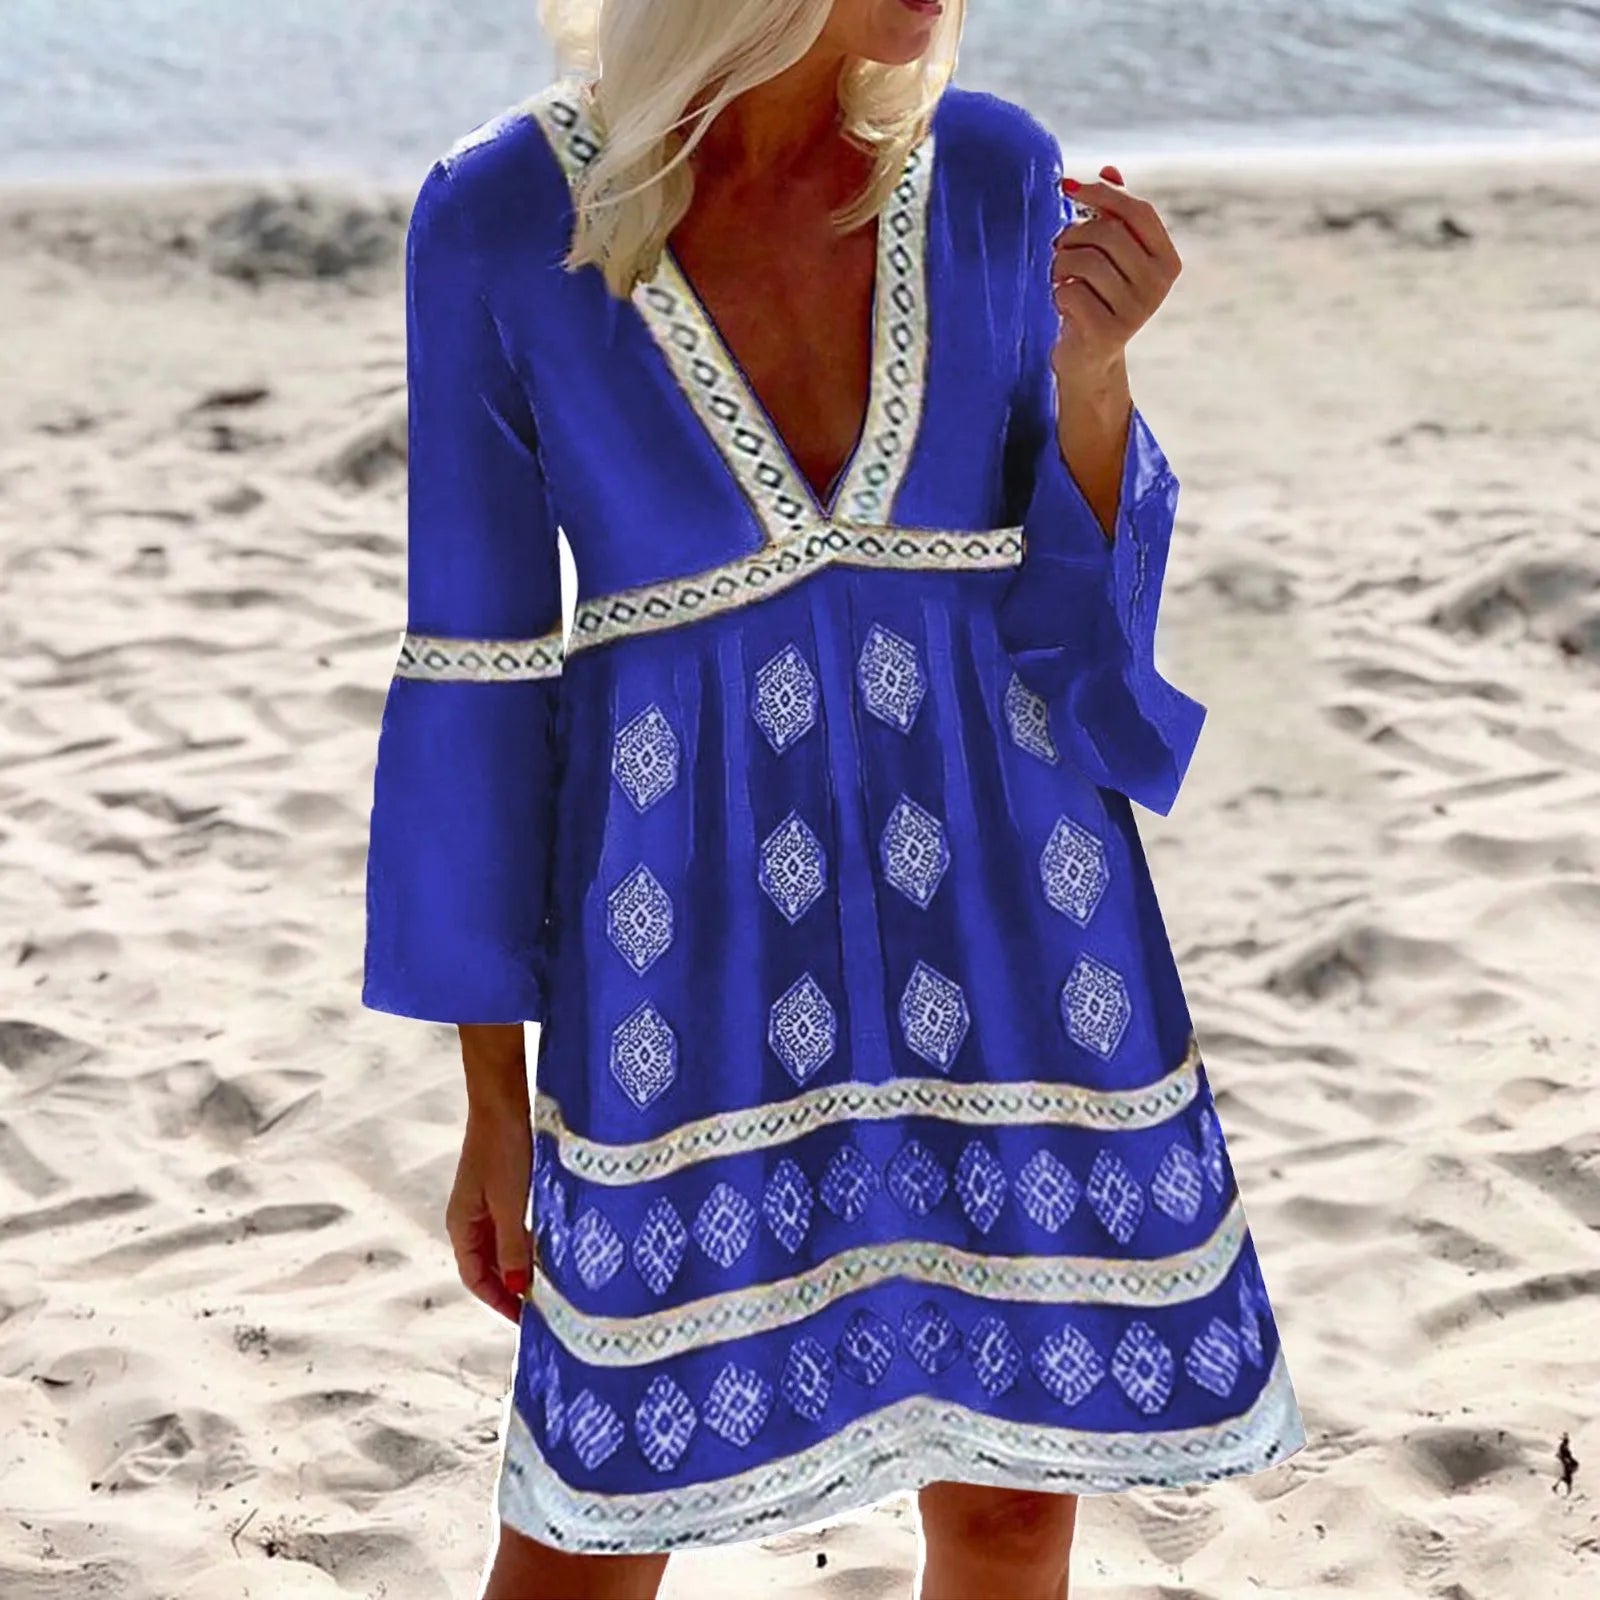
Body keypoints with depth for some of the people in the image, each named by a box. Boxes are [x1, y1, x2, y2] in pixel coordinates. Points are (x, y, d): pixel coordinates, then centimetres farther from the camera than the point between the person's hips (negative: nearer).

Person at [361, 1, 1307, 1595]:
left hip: (1002, 909, 3)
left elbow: (1081, 603, 3)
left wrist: (1092, 365, -18)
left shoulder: (993, 173, -2)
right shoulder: (497, 222, -9)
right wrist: (494, 1106, -1)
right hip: (705, 957, -2)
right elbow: (473, 671, -4)